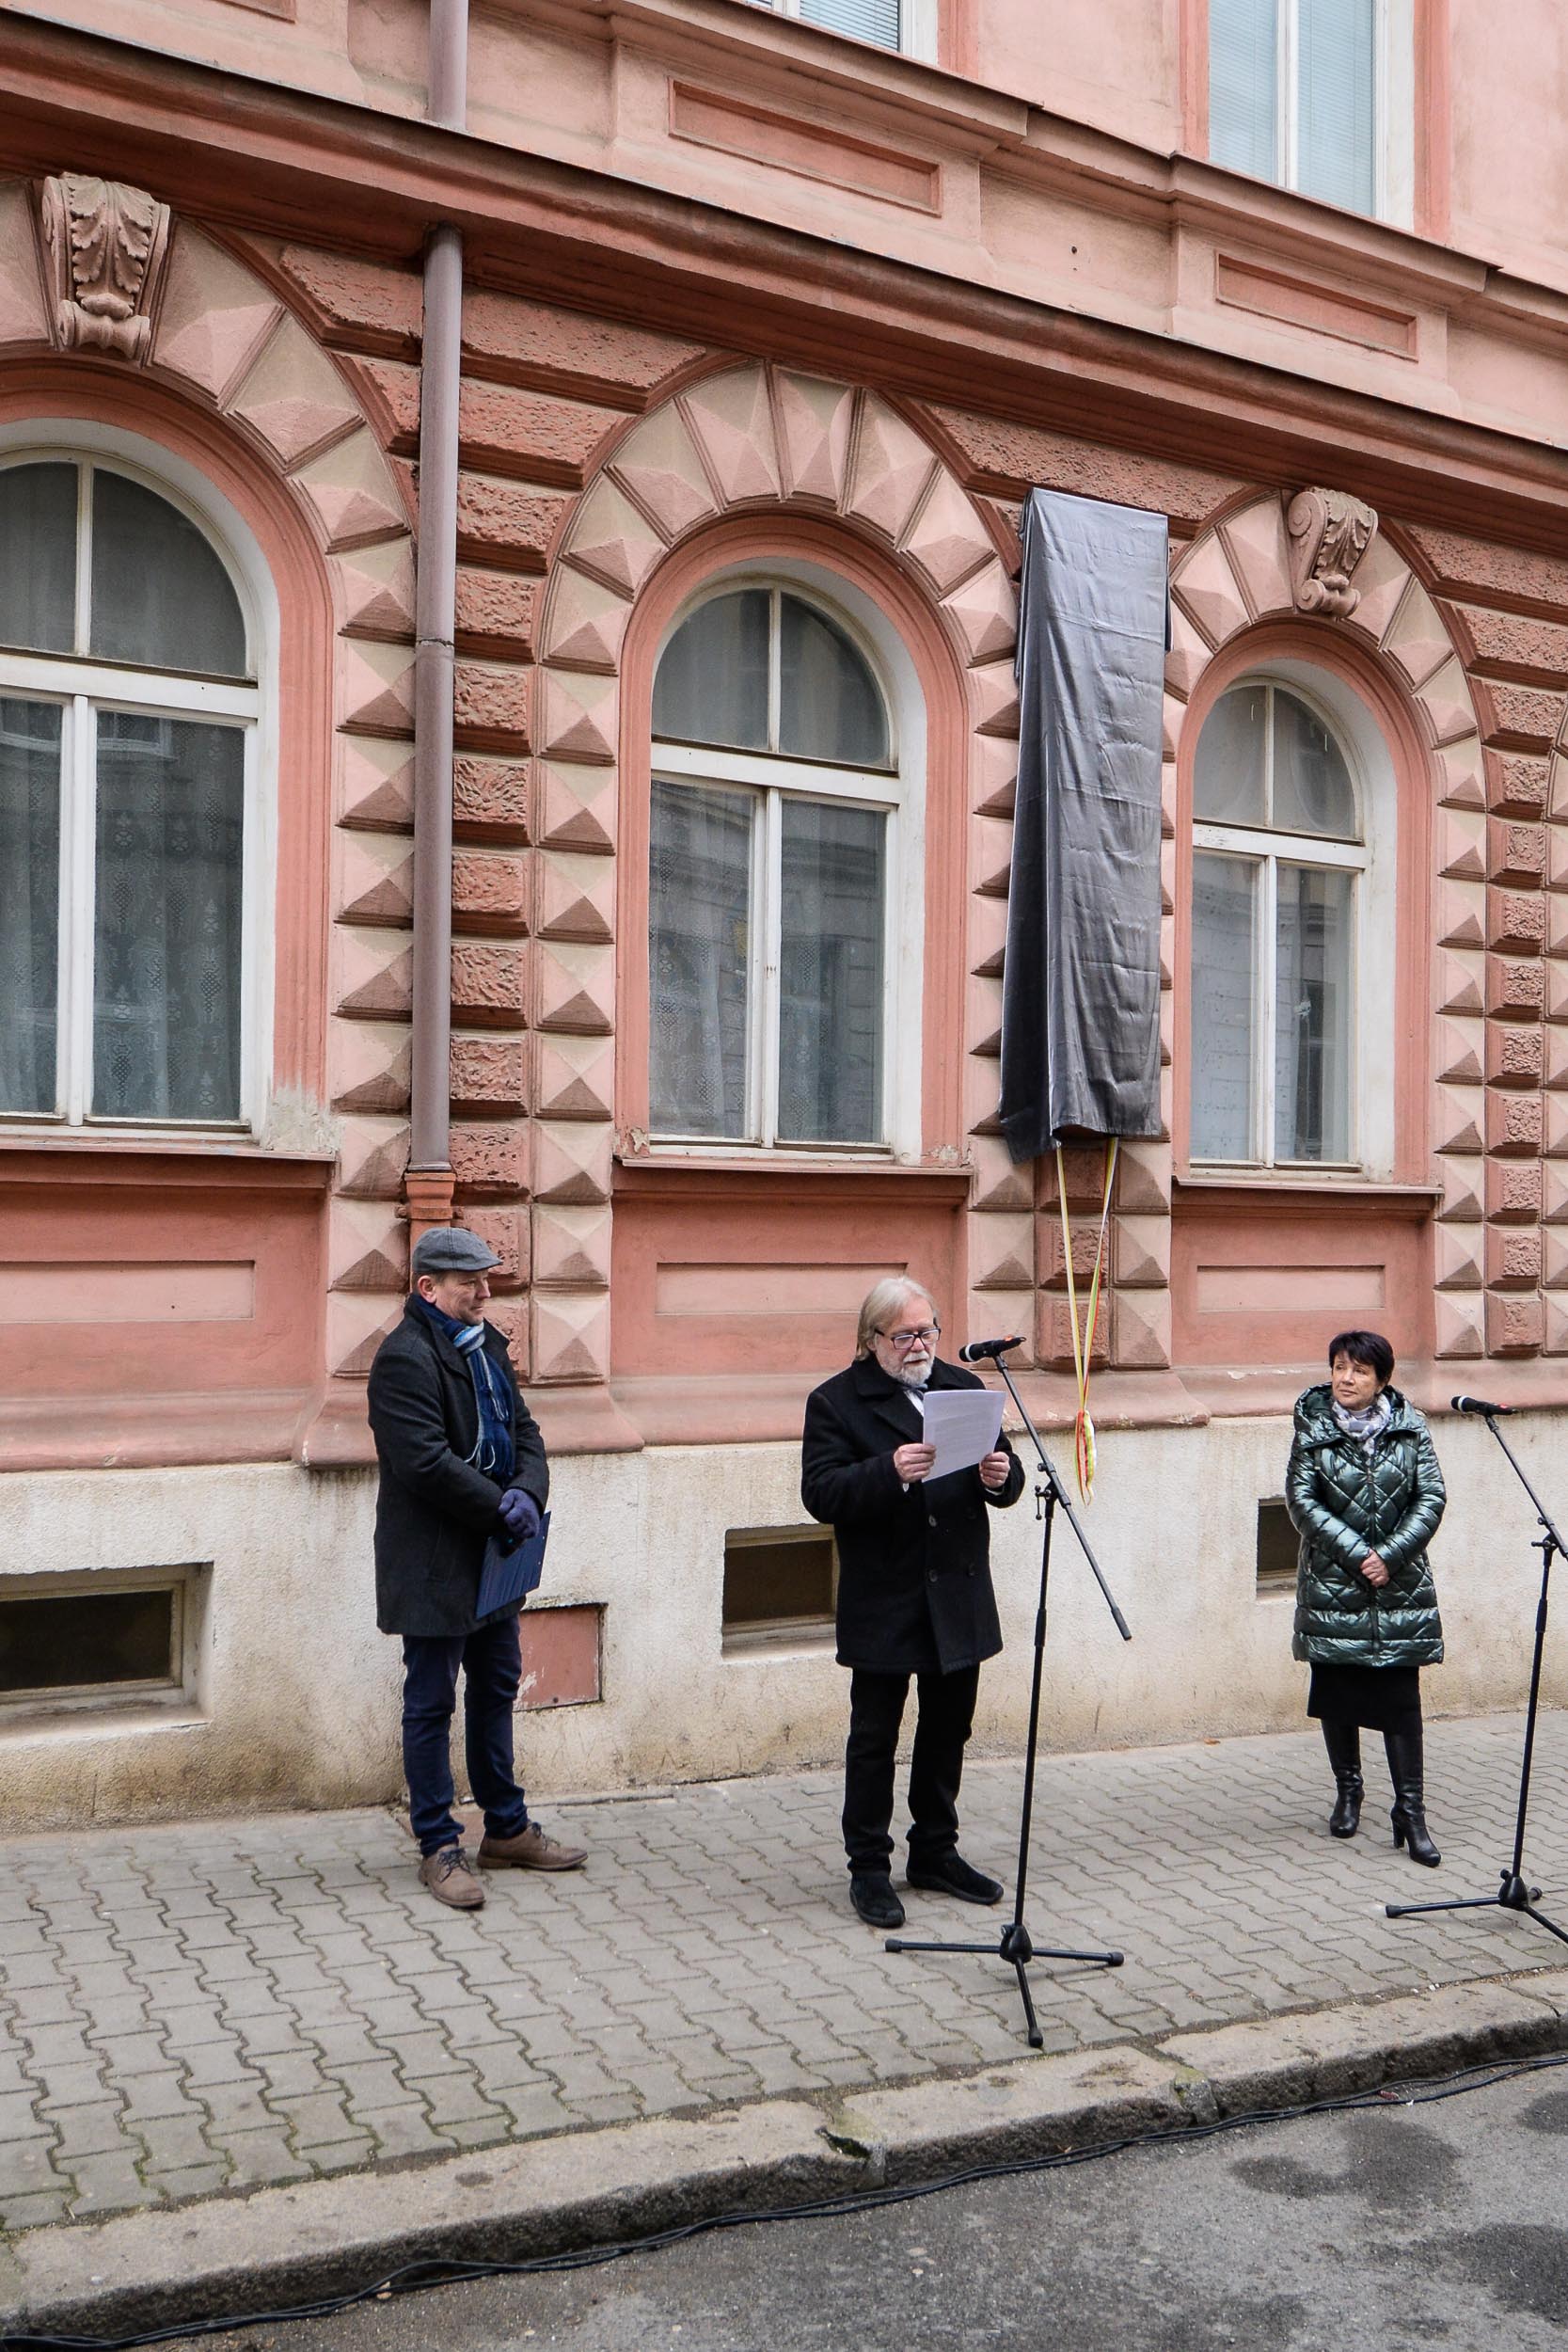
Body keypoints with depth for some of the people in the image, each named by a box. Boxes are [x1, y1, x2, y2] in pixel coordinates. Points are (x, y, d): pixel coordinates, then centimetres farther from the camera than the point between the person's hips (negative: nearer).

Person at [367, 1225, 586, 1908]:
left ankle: (506, 1830, 30)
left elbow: (523, 1429, 11)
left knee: (496, 1690, 17)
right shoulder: (404, 1357, -18)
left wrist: (528, 1492, -8)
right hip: (433, 1564, -9)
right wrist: (500, 1507, -19)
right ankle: (438, 1846, 15)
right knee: (430, 1703, 3)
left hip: (492, 1558, 9)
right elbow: (425, 1461, -25)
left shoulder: (486, 1345, 11)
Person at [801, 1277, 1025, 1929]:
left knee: (948, 1729, 16)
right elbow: (820, 1494, -16)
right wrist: (890, 1473, -30)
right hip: (883, 1602, -5)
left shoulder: (965, 1387, 10)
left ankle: (935, 1851, 31)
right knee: (874, 1737, 4)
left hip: (960, 1598, 5)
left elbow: (1005, 1480, 10)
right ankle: (868, 1868, 16)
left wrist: (1001, 1476, -14)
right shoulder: (836, 1402, -6)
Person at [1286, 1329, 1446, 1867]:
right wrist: (1358, 1554, -14)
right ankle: (1348, 1792, 27)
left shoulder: (1409, 1428, 1)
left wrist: (1390, 1556, -13)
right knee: (1336, 1696, 9)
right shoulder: (1313, 1430, -2)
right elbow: (1301, 1501, -7)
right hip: (1332, 1587, 0)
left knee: (1401, 1699, -1)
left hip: (1400, 1587, 0)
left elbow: (1431, 1497, -2)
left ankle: (1411, 1811, 5)